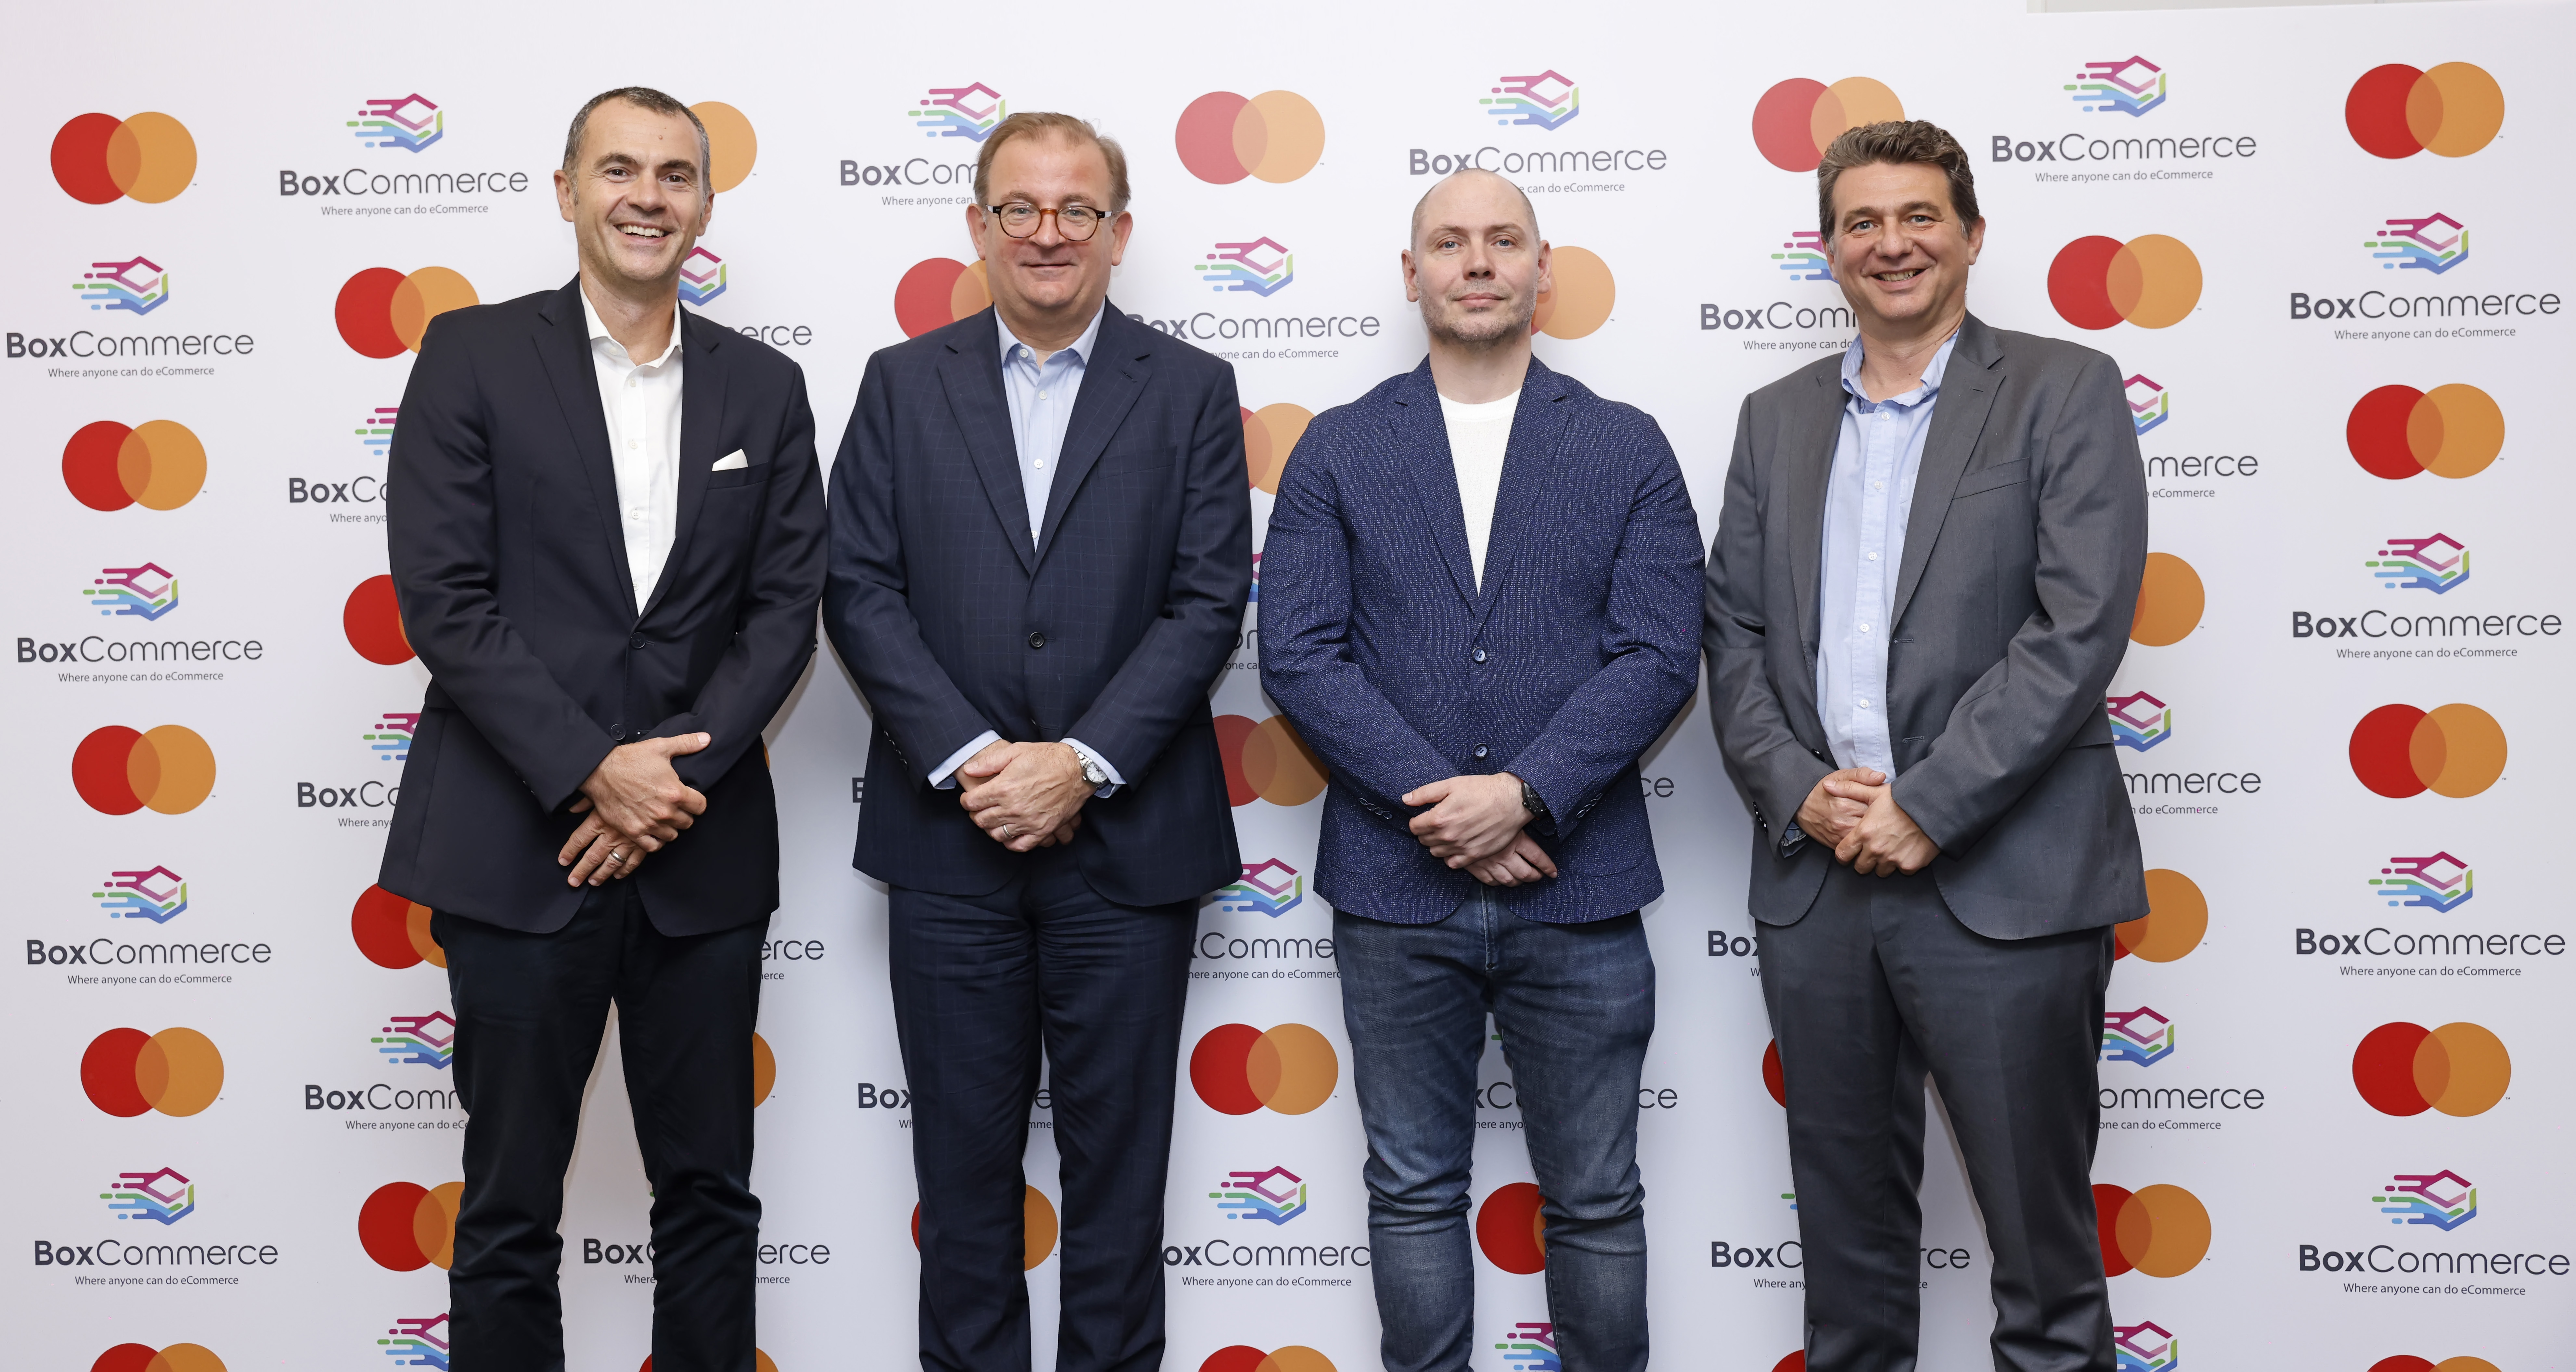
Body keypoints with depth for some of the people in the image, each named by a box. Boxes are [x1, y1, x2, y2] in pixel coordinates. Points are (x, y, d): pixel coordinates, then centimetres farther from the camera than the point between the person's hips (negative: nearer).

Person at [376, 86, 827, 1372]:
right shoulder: (473, 354, 0)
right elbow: (441, 598, -7)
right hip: (517, 844, -2)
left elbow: (786, 606, 4)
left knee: (710, 1197, 10)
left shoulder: (764, 387, 9)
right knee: (510, 1208, 7)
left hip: (701, 852, 3)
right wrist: (592, 770, -14)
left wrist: (674, 772, -9)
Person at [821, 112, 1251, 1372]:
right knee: (963, 1150, 10)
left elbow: (1206, 604, -4)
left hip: (1125, 834, -1)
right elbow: (861, 592, 0)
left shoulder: (1191, 391, 4)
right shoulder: (902, 384, 7)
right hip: (948, 838, 1)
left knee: (1116, 1150, 8)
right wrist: (967, 758, -12)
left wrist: (1082, 764, -13)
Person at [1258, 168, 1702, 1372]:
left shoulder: (1629, 449, 5)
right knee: (1415, 1195, 11)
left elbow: (1659, 656, -3)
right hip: (1395, 893, 1)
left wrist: (1523, 796, -16)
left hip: (1577, 889, 0)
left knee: (1596, 1204, 9)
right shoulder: (1337, 450, 6)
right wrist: (1437, 804, -13)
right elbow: (1297, 652, -3)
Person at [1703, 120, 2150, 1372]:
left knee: (2042, 1241, 4)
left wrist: (1925, 807, -15)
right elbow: (1733, 634, 10)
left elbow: (2081, 626, -10)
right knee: (1847, 1231, 14)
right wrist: (1800, 792, -7)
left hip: (2003, 880, -4)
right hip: (1815, 880, 4)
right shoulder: (1777, 419, 14)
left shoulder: (2063, 392, 1)